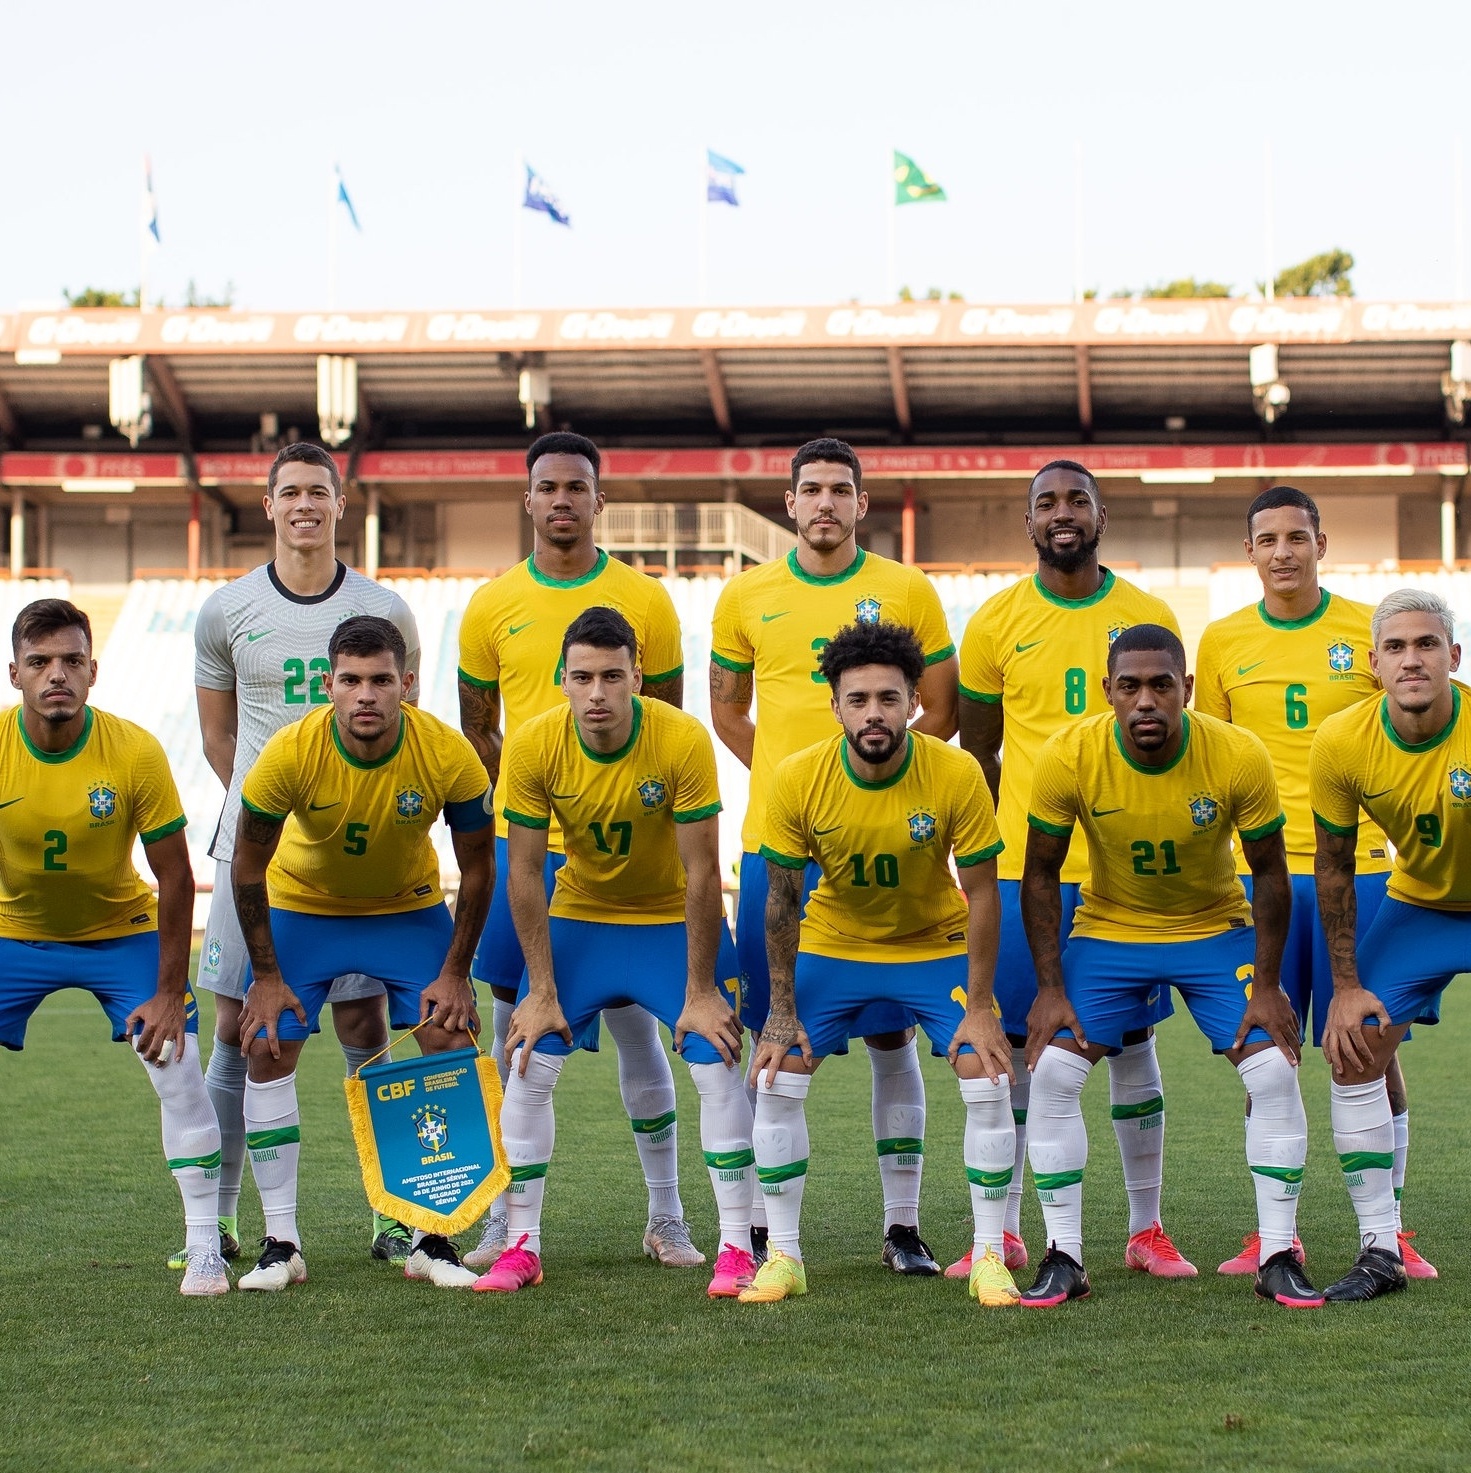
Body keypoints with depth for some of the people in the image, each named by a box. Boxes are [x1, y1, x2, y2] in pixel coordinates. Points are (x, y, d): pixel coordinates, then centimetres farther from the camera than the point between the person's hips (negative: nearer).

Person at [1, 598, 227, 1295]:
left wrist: (168, 993, -15)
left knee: (178, 1070, -13)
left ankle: (205, 1248, -1)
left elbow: (175, 879, -14)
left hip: (122, 932, -1)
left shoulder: (135, 752, -22)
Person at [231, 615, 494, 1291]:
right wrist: (266, 976, -11)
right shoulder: (289, 754, -30)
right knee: (267, 1051, -10)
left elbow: (477, 868, -12)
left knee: (451, 1045, -11)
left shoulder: (448, 755, -28)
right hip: (301, 906, 0)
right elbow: (248, 866, -14)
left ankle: (433, 1241, -1)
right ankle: (281, 1245, 0)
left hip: (411, 907, 0)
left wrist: (454, 973, -11)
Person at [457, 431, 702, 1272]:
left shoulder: (645, 601, 2)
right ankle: (505, 1219, 12)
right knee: (517, 1028, 4)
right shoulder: (493, 606, 4)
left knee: (636, 1024, 3)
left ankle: (668, 1218, 12)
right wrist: (517, 803, 3)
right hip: (522, 846, 1)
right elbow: (476, 725, 13)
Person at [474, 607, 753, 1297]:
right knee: (527, 1069, -6)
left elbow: (701, 872, -21)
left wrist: (699, 993, -19)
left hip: (674, 920, -2)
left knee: (719, 1067, -13)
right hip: (578, 918, 2)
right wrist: (542, 991, -12)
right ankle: (522, 1246, 7)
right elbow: (525, 872, -12)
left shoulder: (684, 741, -27)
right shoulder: (532, 746, -21)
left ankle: (736, 1247, -2)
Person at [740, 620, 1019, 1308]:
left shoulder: (956, 774, -24)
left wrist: (979, 1008, -17)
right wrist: (783, 1014, -10)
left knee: (988, 1083, -14)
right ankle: (783, 1256, 6)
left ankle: (988, 1258, 0)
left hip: (938, 945, -1)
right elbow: (782, 900, -11)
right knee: (776, 1082, -8)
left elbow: (981, 894, -15)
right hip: (832, 945, 1)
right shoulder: (797, 780, -21)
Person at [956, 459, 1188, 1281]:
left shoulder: (1148, 619, 3)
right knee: (1010, 1043, 2)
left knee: (1132, 1042, 4)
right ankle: (1003, 1232, 11)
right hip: (1023, 866, 0)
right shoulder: (996, 623, 3)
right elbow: (976, 751, 9)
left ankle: (1147, 1230, 13)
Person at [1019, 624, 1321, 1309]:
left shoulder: (1239, 757, -23)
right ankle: (1063, 1260, -3)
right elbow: (1040, 874, -9)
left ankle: (1278, 1259, -1)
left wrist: (1266, 984, -12)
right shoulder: (1068, 758, -23)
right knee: (1051, 1071, -15)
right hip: (1107, 929, 0)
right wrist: (1050, 989, -13)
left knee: (1274, 1071, -14)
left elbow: (1269, 873, -9)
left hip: (1217, 931, 0)